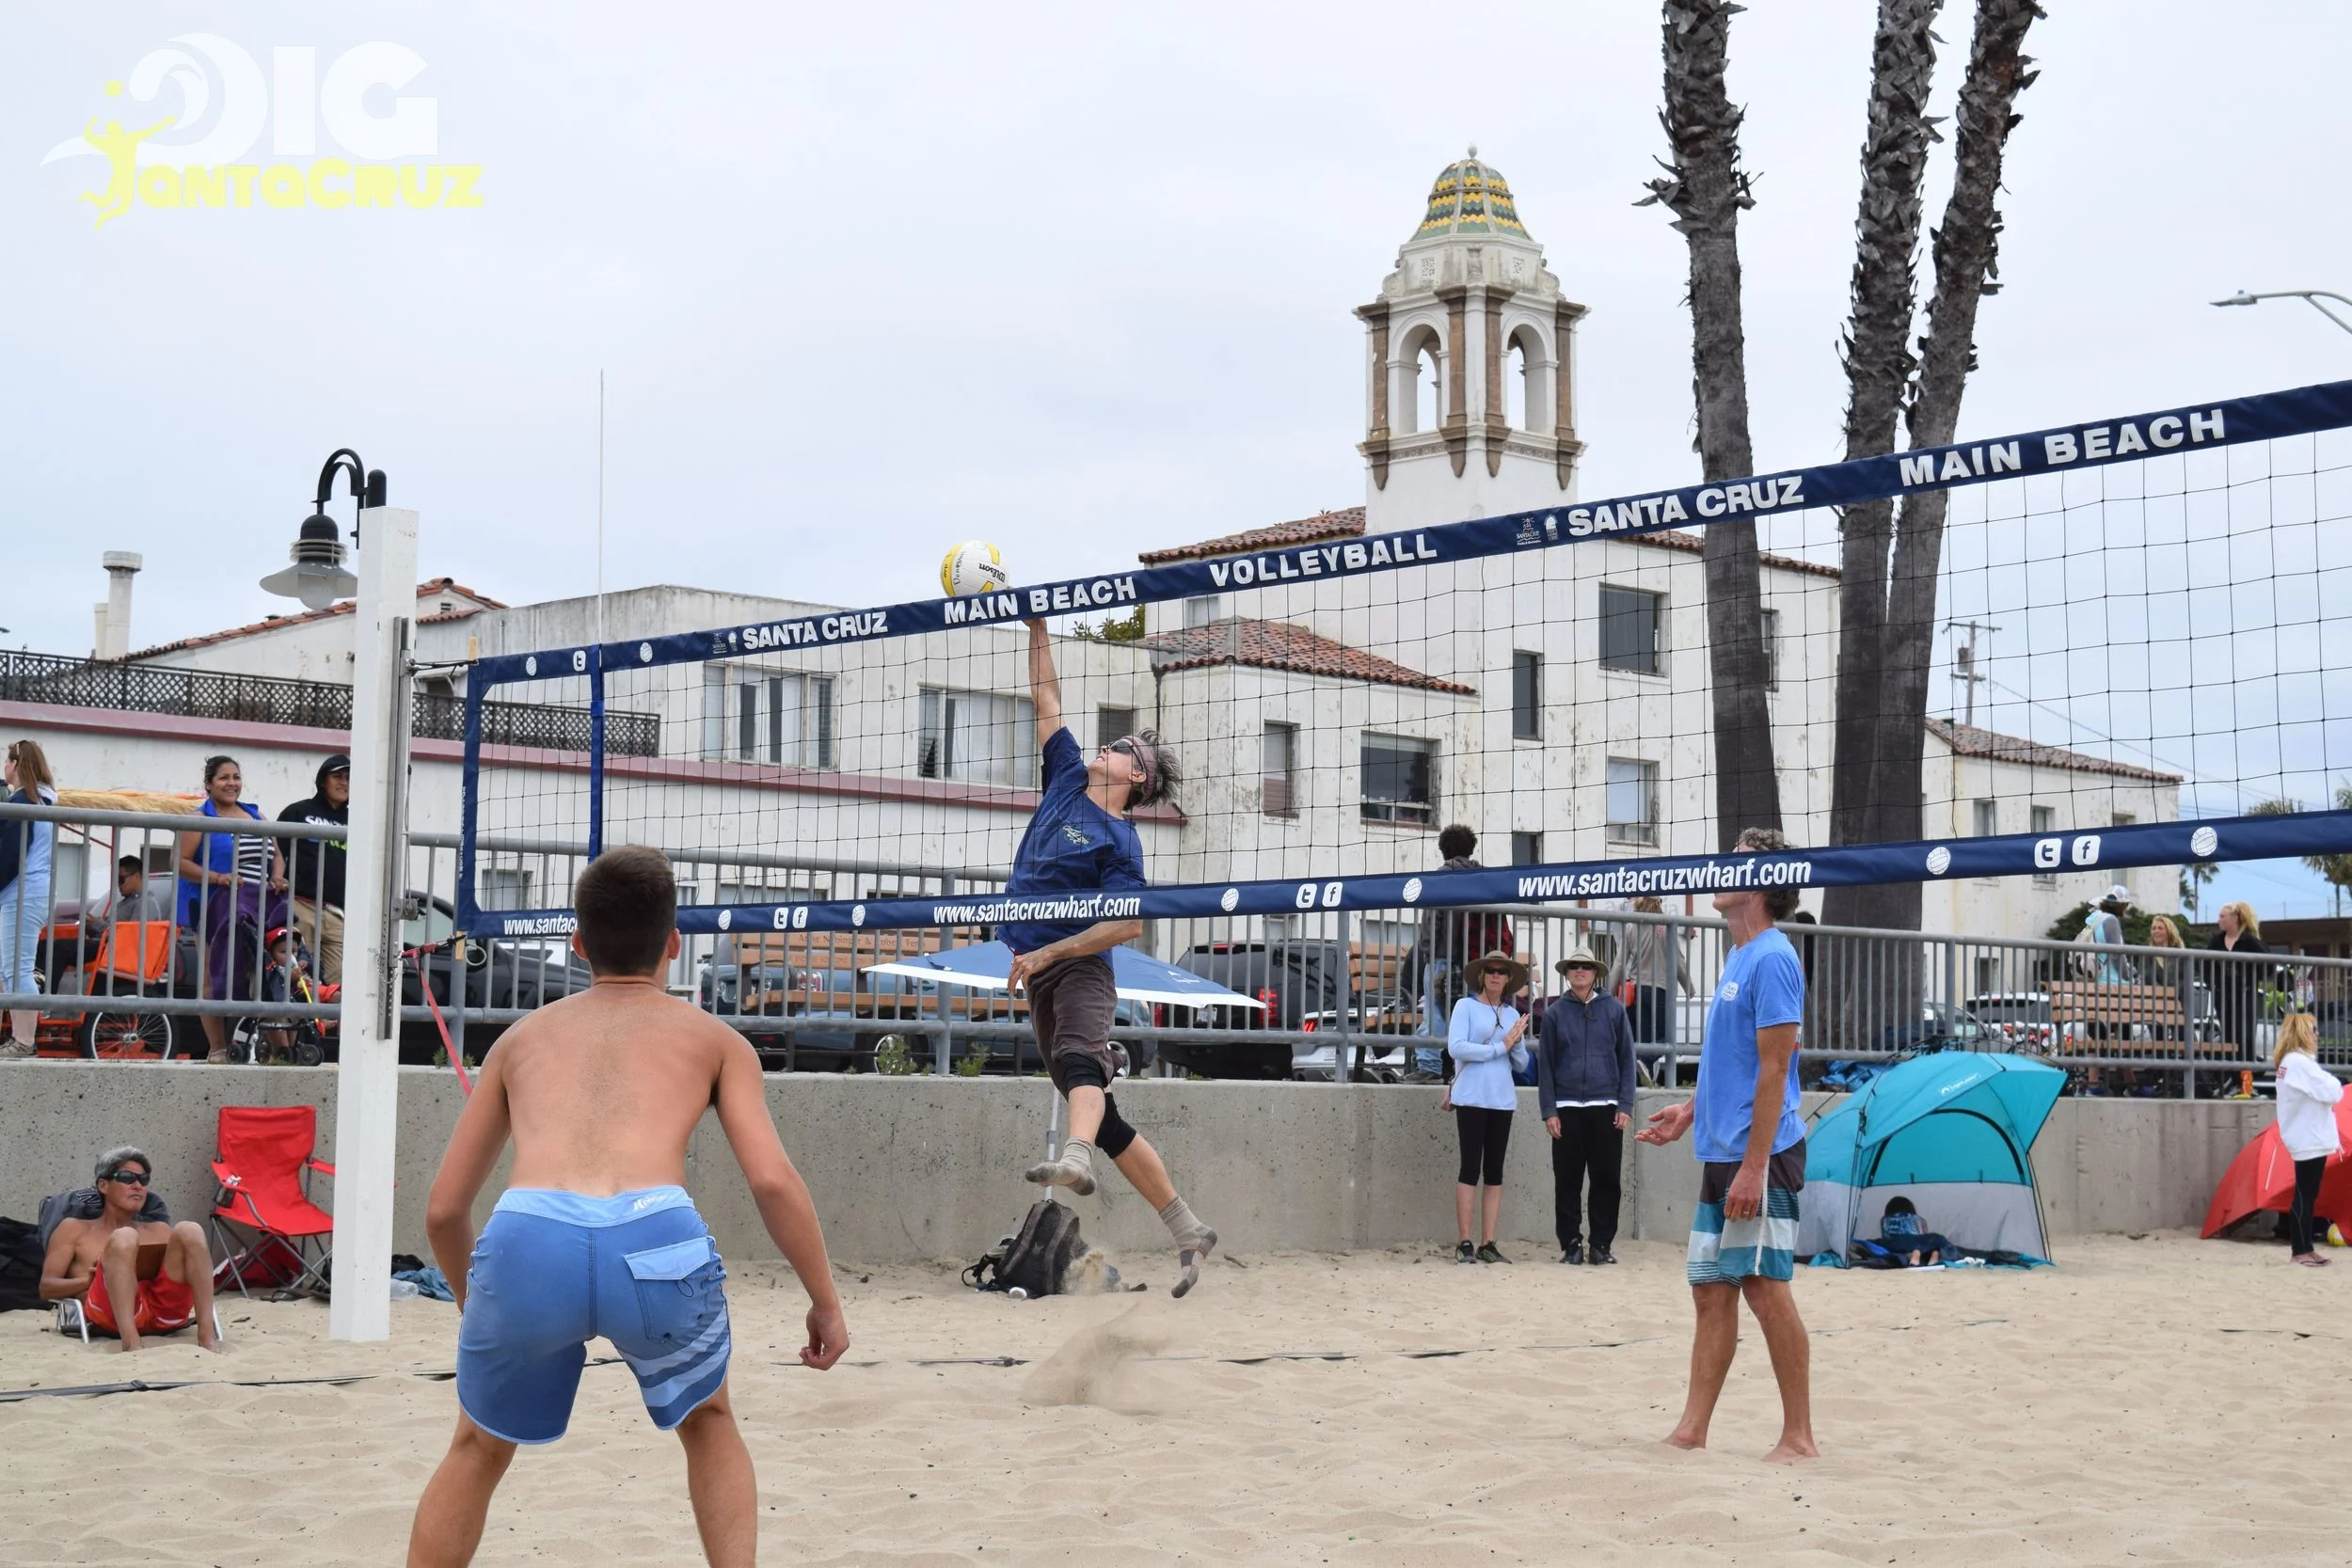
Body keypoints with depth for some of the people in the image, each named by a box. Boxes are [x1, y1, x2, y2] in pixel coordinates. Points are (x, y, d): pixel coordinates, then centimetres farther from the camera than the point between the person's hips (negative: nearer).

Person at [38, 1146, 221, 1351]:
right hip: (112, 1311, -3)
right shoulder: (74, 1229, 26)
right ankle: (131, 1341, -48)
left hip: (165, 1312, 3)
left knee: (189, 1230, -19)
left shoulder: (159, 1230, 34)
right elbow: (46, 1288, 15)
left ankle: (207, 1334, -35)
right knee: (124, 1238, -28)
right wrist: (90, 1279, -3)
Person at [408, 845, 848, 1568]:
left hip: (526, 1242, 1)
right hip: (655, 1240, -1)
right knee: (709, 1424, 30)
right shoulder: (713, 1038, 26)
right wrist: (826, 1302, 20)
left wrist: (474, 1301, 49)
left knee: (478, 1449, 29)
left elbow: (444, 1209, 32)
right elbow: (773, 1180, 10)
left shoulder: (524, 1036, 32)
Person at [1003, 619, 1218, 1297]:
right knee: (1108, 1123, 5)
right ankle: (1188, 1231, 9)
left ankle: (1075, 1159, -66)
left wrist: (1046, 954, -17)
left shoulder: (1119, 840, -6)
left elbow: (1128, 924, -14)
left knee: (1078, 1057, -36)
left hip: (1079, 968, -7)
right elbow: (1046, 700, 19)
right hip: (1042, 976, 7)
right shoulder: (1068, 780, 14)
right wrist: (1038, 629, 15)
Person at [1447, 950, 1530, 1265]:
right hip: (1472, 1097, -5)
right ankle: (1464, 1244, -2)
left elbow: (1522, 1062, 15)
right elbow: (1455, 1048, -13)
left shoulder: (1512, 1014, 14)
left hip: (1502, 1099, 5)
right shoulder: (1466, 1006, 0)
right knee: (1470, 1167, -4)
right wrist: (1500, 1047, -11)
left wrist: (1516, 1043, -7)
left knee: (1495, 1171, 4)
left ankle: (1488, 1244, 7)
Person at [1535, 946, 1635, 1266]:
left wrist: (1625, 1105, -1)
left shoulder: (1614, 1009, 6)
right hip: (1567, 1107, 0)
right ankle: (1570, 1244, 9)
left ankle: (1602, 1244, 9)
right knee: (1567, 1181, 2)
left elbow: (1626, 1059, 7)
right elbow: (1545, 1064, 5)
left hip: (1606, 1107, 0)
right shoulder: (1555, 1012, 6)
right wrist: (1549, 1111, -2)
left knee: (1607, 1179, 1)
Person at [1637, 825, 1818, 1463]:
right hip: (1720, 1152, 9)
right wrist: (1691, 1111, 16)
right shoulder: (1738, 958, 16)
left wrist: (1753, 1167, -21)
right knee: (1711, 1289, 10)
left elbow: (1774, 1068, -18)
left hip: (1758, 1158, -9)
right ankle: (1691, 1430, 14)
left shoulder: (1772, 959, -13)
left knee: (1766, 1289, -5)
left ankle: (1799, 1436, 2)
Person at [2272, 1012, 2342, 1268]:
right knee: (2304, 1196, -6)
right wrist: (2332, 1082, 2)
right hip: (2310, 1140, -10)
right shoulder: (2300, 1062, -17)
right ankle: (2301, 1251, -4)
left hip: (2308, 1139, 10)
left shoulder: (2290, 1062, 15)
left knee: (2307, 1195, 12)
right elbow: (2331, 1092, -18)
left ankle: (2305, 1249, 16)